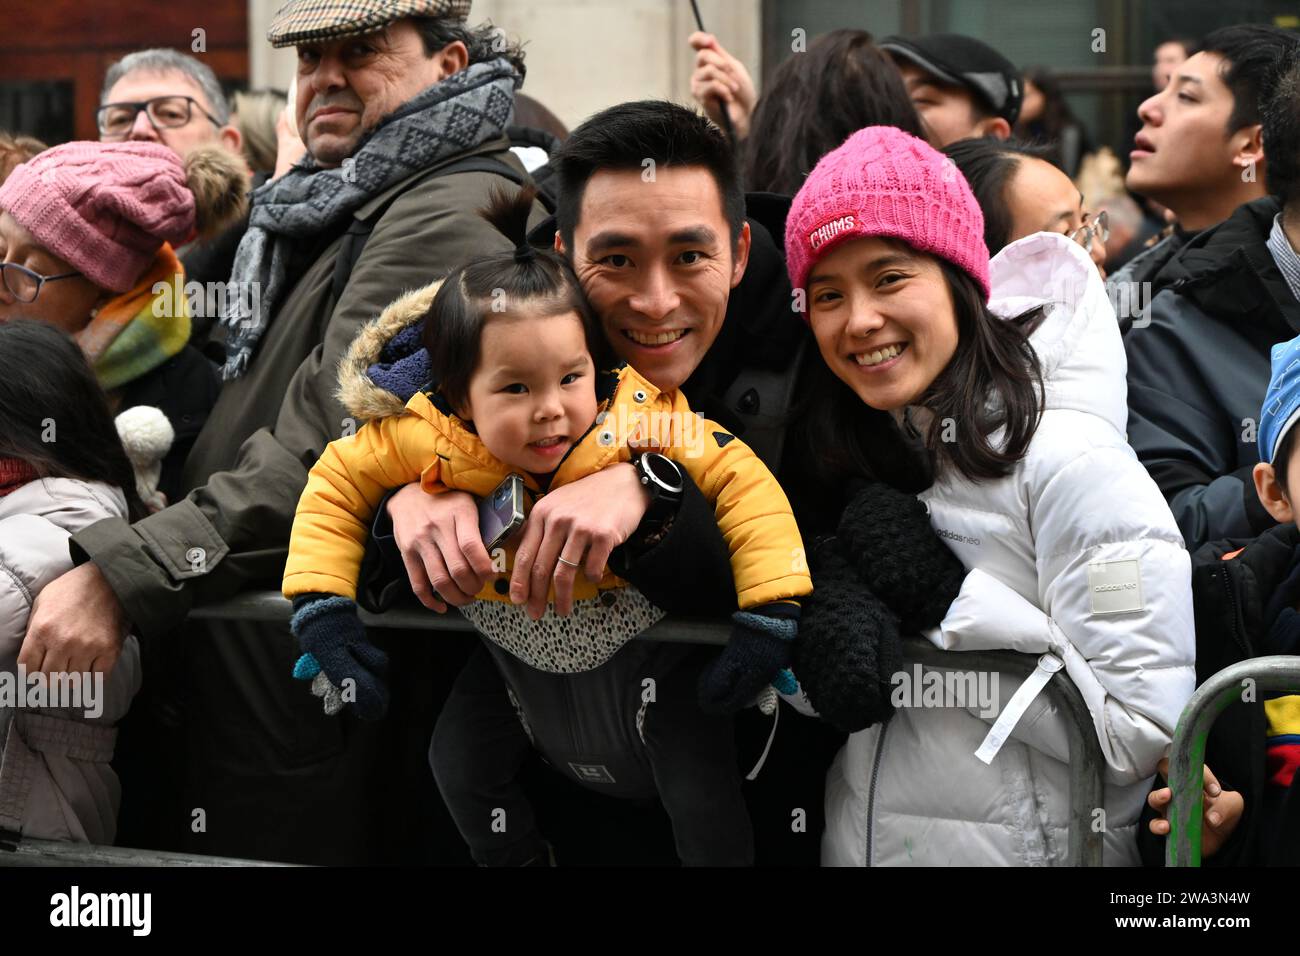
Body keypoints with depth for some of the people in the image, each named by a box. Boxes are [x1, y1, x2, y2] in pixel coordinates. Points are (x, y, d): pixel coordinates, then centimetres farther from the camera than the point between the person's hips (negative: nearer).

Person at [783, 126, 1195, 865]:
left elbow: (1142, 733, -23)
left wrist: (950, 598, -22)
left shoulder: (1068, 458, -18)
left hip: (1026, 847, -6)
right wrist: (826, 619, -16)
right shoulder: (867, 453, 3)